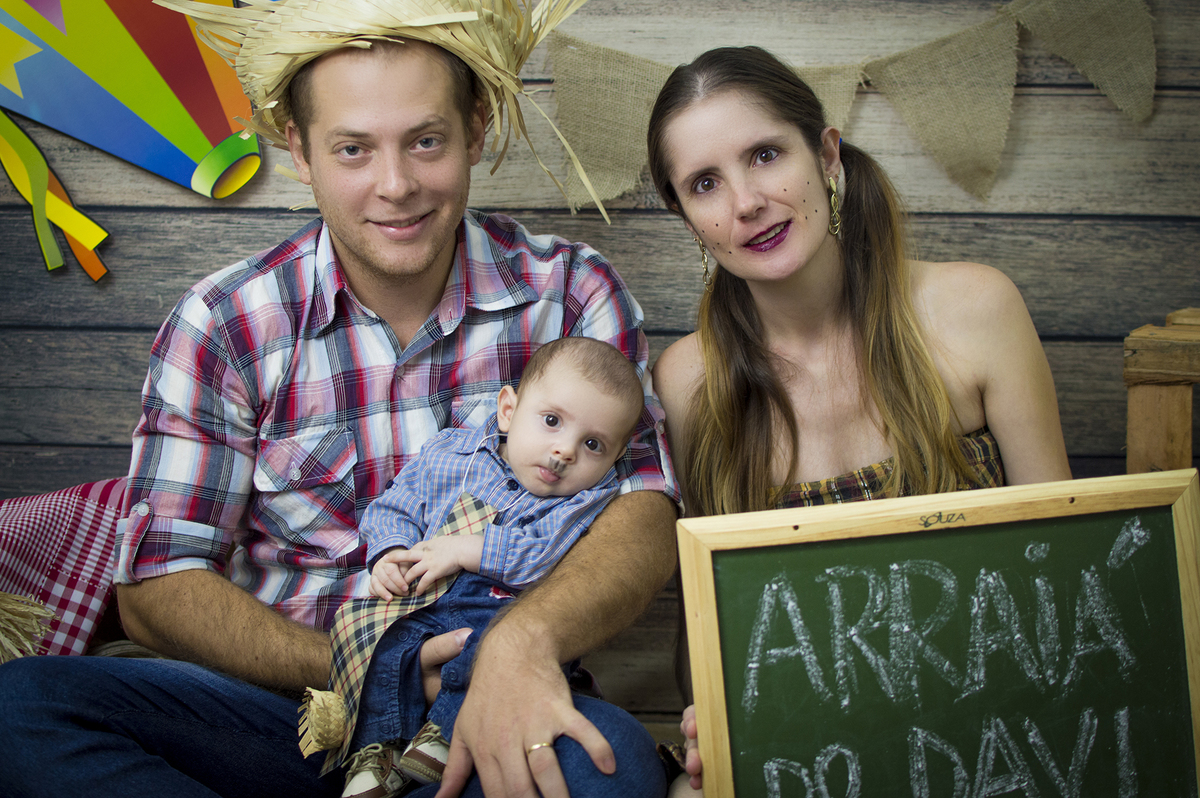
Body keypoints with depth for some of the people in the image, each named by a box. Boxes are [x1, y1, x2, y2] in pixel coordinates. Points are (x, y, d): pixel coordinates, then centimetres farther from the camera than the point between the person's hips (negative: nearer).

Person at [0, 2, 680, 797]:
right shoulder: (219, 327, -1)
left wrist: (524, 640, -31)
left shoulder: (572, 291, 0)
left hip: (498, 706, -1)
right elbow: (157, 586, -2)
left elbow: (645, 512, -9)